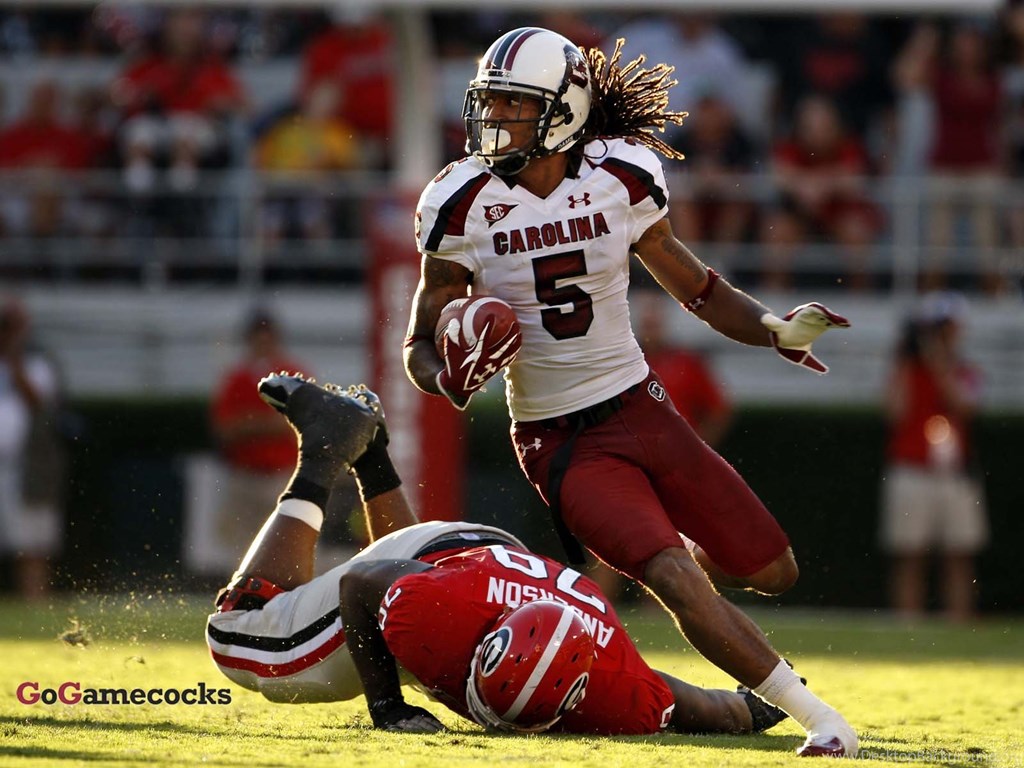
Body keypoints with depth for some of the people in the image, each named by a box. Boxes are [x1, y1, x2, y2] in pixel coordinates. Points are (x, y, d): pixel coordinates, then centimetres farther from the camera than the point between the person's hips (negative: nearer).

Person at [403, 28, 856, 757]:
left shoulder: (621, 181, -5)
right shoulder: (463, 204, -9)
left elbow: (696, 288, 6)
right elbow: (423, 344, 0)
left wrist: (777, 329, -12)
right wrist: (452, 378, -24)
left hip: (642, 410, 3)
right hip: (560, 442, -3)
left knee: (771, 571, 5)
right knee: (673, 579, -23)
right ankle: (820, 718, -16)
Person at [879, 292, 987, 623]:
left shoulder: (967, 373, 12)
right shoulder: (907, 369, 5)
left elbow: (964, 405, -9)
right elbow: (897, 410, -11)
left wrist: (938, 363, -12)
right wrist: (904, 361, -10)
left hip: (956, 475, 3)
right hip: (911, 473, -3)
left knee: (960, 558, 1)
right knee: (909, 558, -5)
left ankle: (960, 625, 4)